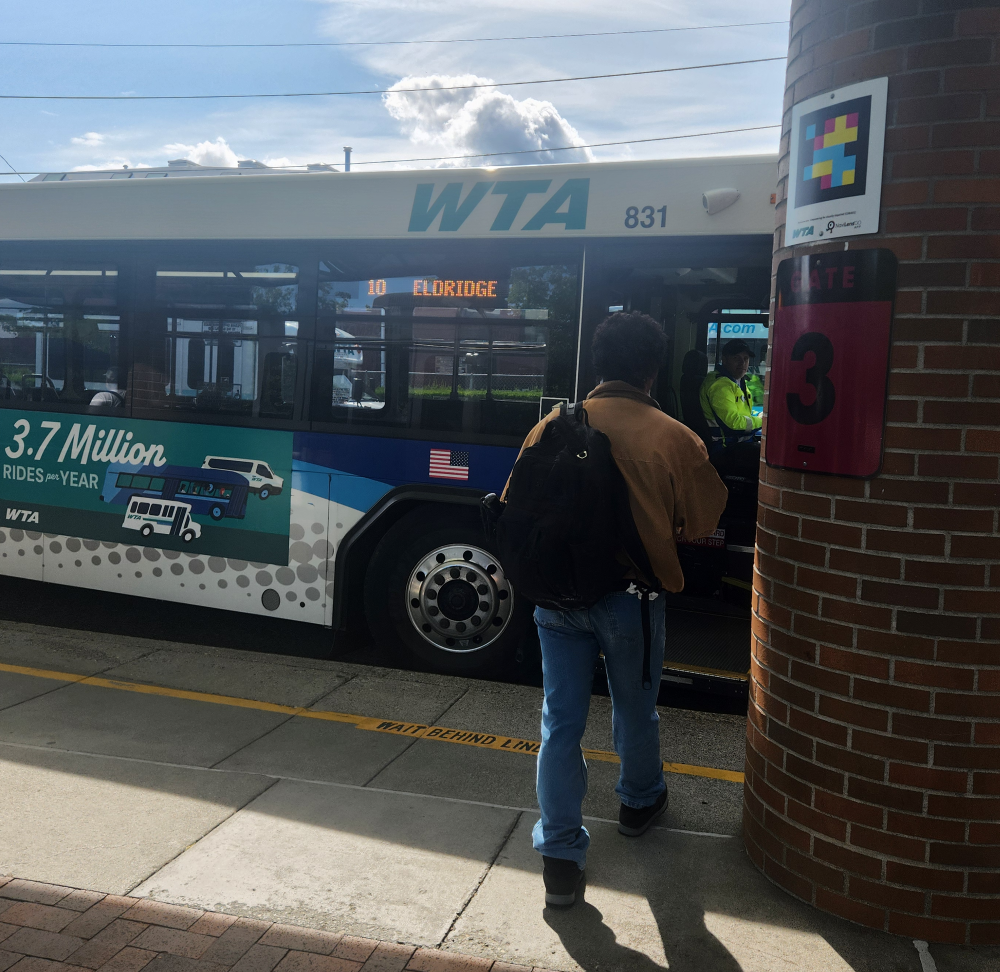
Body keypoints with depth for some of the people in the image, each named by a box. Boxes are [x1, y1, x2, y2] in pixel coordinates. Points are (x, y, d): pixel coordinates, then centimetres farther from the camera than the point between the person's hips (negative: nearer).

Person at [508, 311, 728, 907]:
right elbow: (704, 521, -1)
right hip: (632, 596, -1)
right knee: (635, 708, 22)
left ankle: (560, 855, 13)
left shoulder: (553, 426, -3)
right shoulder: (673, 439, -12)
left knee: (562, 719, 10)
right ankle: (639, 802, 46)